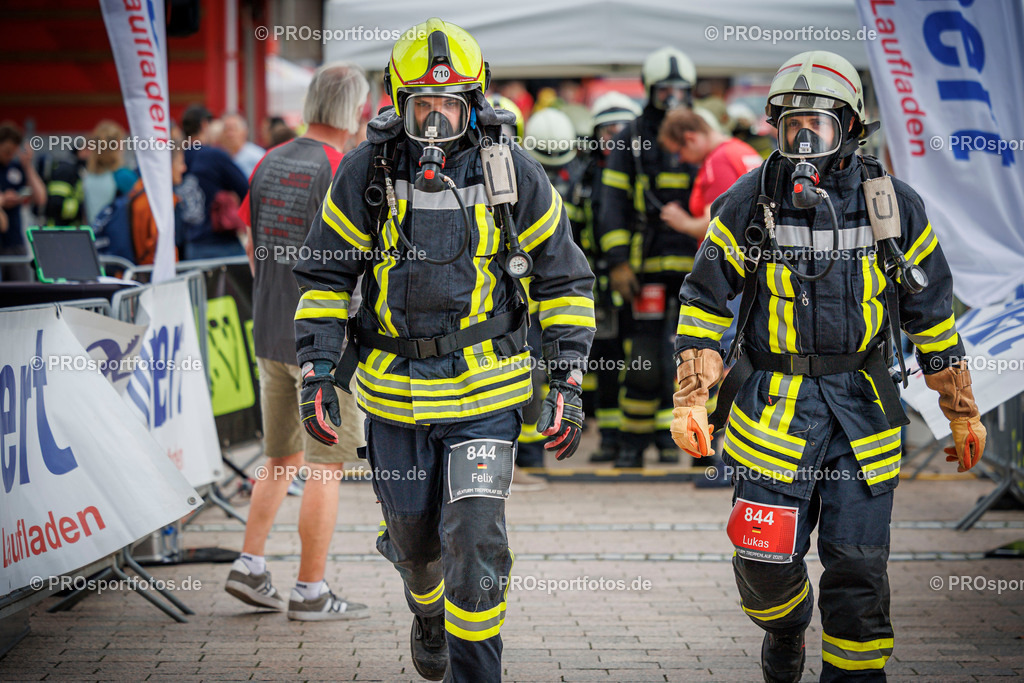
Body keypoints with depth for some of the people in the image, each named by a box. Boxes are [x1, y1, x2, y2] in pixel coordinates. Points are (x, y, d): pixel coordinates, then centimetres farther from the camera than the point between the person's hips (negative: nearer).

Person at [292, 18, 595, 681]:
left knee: (476, 546, -14)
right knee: (414, 536, 18)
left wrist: (568, 384, -3)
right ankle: (429, 614, 51)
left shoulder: (514, 174, -5)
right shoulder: (366, 173, -4)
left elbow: (564, 280, 3)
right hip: (395, 390, 2)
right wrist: (318, 374, -3)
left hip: (484, 392, -2)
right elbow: (325, 277, 4)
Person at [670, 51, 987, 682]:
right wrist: (690, 402, -3)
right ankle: (786, 627, 31)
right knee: (765, 560, -2)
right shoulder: (750, 202, -2)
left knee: (858, 568, -2)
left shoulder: (895, 205, 1)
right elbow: (704, 303, 5)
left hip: (862, 407, 1)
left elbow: (933, 315, 9)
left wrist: (963, 412, 11)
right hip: (773, 404, 0)